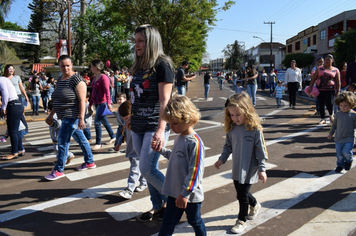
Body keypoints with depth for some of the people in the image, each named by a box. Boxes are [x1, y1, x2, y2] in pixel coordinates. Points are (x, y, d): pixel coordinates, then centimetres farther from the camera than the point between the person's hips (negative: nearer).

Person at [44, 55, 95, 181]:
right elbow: (57, 100, 20)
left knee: (63, 141, -4)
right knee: (80, 139, 15)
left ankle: (59, 170, 7)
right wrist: (51, 115, 21)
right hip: (65, 117, 8)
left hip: (72, 117, -8)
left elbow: (82, 100, -19)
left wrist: (81, 118, -24)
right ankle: (89, 162, 28)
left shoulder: (76, 79, -13)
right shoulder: (60, 79, 13)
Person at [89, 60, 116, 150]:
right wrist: (90, 104, 23)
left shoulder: (104, 77, -12)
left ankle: (98, 143, 1)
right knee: (104, 121, 16)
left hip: (102, 103, -9)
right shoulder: (94, 78, 14)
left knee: (97, 122, -9)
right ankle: (113, 137, 31)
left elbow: (107, 91, -20)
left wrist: (109, 103, -29)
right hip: (97, 103, 9)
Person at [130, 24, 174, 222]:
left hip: (154, 127, -7)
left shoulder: (162, 65, -11)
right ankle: (157, 206, 29)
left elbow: (165, 100, -18)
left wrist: (161, 130, -24)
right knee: (150, 169, 13)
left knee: (147, 169, -6)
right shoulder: (139, 66, 12)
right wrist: (130, 119, 16)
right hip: (138, 127, 7)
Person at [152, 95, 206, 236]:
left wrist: (185, 194, -20)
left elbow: (195, 171, -22)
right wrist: (161, 150, 5)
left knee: (194, 221, 17)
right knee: (168, 222, 16)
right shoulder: (179, 137, 3)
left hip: (190, 195, -7)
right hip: (175, 192, 7)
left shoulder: (194, 142, -23)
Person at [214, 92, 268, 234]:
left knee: (242, 195, 2)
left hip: (249, 169, -6)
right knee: (241, 192, 19)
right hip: (236, 168, 6)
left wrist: (262, 169, -10)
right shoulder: (231, 128, -2)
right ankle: (254, 205, 50)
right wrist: (222, 159, 2)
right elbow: (228, 146, 10)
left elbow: (261, 150, -12)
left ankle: (242, 221, 25)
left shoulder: (255, 129, -17)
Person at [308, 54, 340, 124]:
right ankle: (322, 119, 15)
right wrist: (310, 87, -3)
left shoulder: (336, 70, 8)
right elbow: (313, 78, 7)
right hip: (320, 89, 2)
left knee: (329, 103, -14)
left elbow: (338, 82, 7)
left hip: (330, 89, -2)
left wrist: (338, 91, -1)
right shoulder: (319, 69, 10)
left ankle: (331, 115, 16)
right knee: (321, 104, 3)